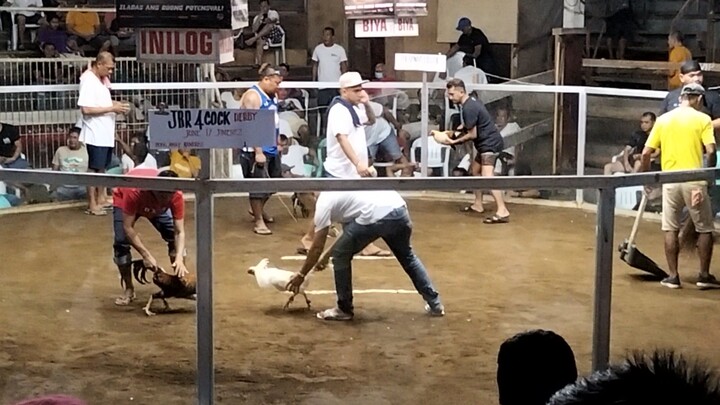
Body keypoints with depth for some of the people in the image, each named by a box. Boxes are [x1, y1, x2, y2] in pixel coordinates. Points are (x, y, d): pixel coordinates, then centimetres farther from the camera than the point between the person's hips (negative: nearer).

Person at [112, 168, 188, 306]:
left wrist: (179, 258, -48)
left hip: (157, 207, 3)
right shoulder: (134, 191, -46)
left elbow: (179, 232, -32)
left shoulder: (176, 195, -36)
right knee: (121, 242, -18)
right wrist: (146, 255, -46)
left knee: (174, 237, -11)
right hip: (123, 200, -3)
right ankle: (129, 290, -3)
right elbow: (128, 227, -41)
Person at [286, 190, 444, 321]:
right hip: (399, 209, 8)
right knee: (407, 256, 30)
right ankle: (435, 304, 33)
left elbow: (317, 248, 10)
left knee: (340, 256, 11)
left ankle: (344, 309, 19)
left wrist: (301, 275, 21)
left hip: (376, 217, -8)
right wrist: (327, 255, 45)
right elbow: (349, 228, 40)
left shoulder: (323, 202, 8)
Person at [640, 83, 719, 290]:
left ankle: (673, 276, 12)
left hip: (670, 180, 2)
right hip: (694, 180, -2)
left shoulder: (663, 119, 6)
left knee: (671, 229, 11)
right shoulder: (702, 119, -2)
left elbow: (646, 153, 4)